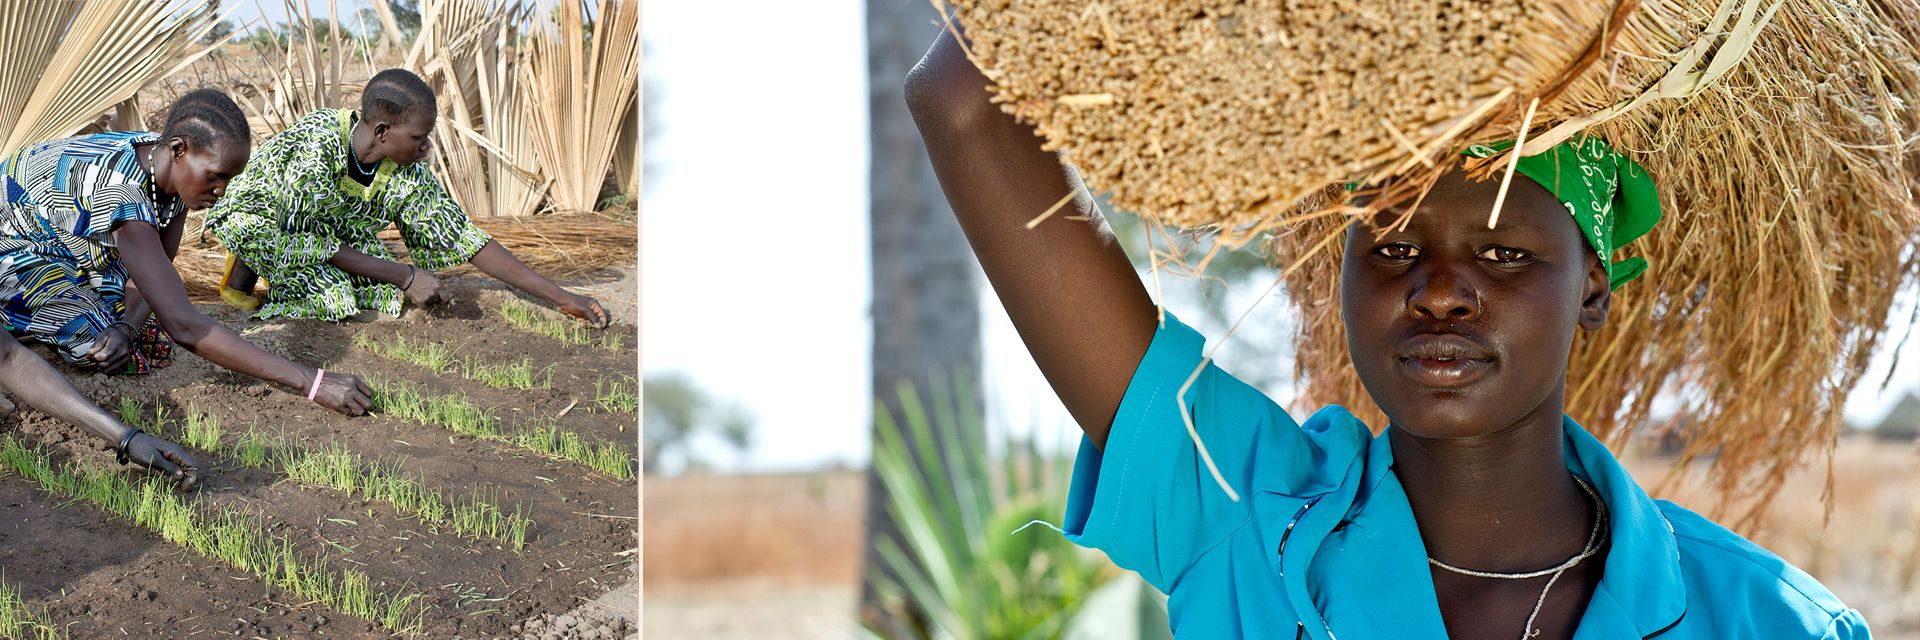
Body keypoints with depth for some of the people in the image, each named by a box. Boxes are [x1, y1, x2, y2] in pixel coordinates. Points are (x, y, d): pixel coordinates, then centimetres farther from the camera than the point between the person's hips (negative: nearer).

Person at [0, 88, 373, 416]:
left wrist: (126, 326, -33)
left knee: (154, 347, -6)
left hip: (68, 247, 7)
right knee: (97, 348, -25)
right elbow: (184, 326, -45)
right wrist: (309, 382, -49)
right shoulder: (119, 193, -41)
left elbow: (155, 272, -9)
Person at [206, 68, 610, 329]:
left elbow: (466, 239, -14)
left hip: (335, 233, 6)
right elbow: (310, 239, -31)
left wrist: (559, 296, -17)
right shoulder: (317, 144, -35)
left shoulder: (407, 175, -18)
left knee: (384, 299, -17)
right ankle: (245, 270, -2)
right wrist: (406, 276, -33)